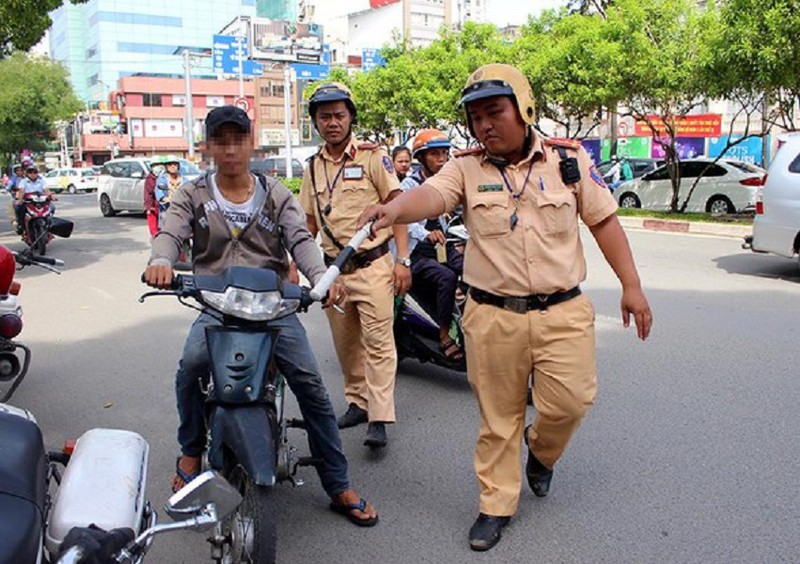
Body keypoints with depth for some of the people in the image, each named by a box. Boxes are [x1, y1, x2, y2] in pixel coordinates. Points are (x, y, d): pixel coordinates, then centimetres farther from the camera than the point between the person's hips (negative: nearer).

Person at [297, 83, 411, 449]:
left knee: (378, 342, -7)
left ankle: (379, 419, -5)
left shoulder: (372, 157, -3)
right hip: (333, 268, 5)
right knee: (346, 345, 12)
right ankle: (357, 402, 26)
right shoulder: (313, 167, 12)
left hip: (372, 265, -5)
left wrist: (403, 259, -13)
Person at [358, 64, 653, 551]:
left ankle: (541, 450, 32)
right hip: (493, 315, 0)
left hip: (562, 312, 0)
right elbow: (432, 195, -21)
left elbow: (604, 221, 6)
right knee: (498, 416, 9)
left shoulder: (569, 158, 2)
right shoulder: (466, 168, 0)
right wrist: (395, 209, -43)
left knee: (570, 402, -4)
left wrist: (632, 286, 4)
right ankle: (496, 505, 28)